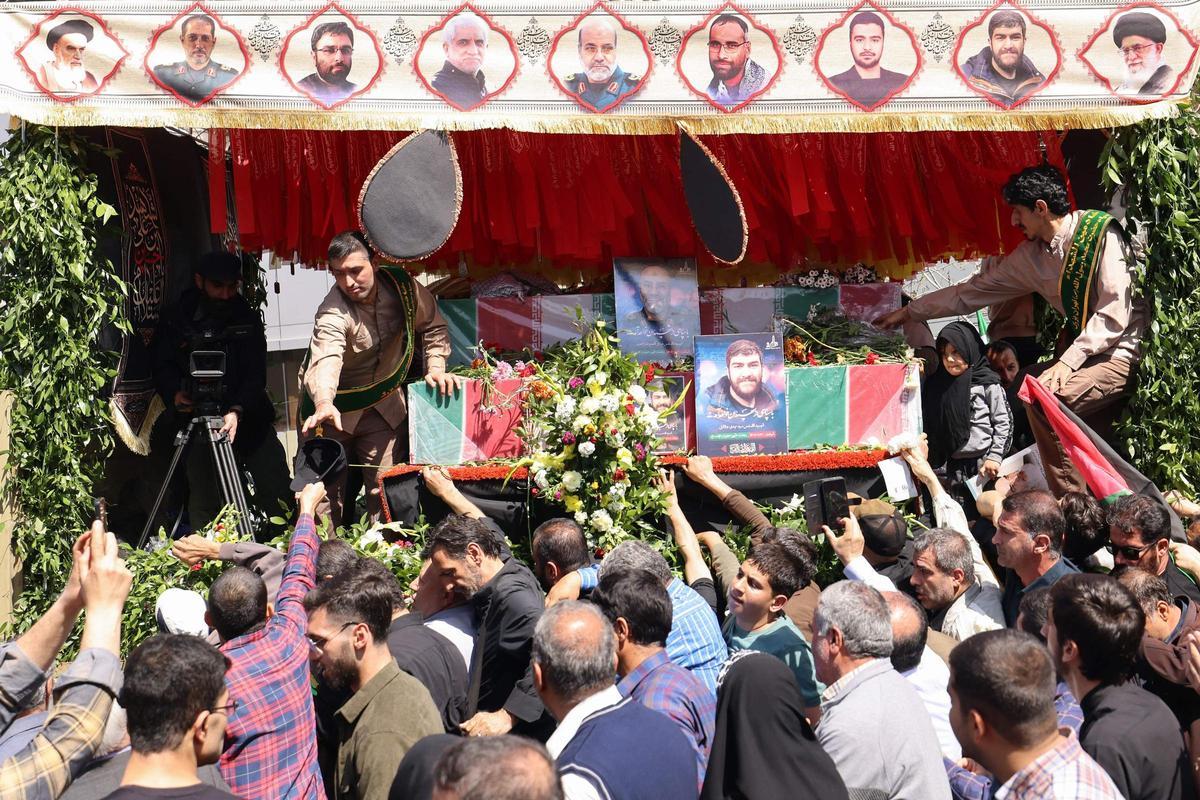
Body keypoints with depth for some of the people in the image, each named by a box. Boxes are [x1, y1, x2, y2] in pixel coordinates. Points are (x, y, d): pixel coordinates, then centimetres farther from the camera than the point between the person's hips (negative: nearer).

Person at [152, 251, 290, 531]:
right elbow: (162, 368, 3)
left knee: (278, 497, -5)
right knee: (203, 505, -6)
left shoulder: (248, 318, 3)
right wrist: (175, 394, -19)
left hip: (249, 418, 1)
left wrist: (237, 411, -22)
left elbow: (256, 374, -5)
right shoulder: (175, 318, 3)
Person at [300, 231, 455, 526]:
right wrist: (324, 404, -65)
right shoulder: (333, 314, -28)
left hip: (384, 405, 4)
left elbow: (431, 326, 6)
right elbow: (326, 360, -47)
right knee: (327, 491, -4)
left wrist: (435, 367, -9)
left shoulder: (401, 285, -12)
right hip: (336, 406, -4)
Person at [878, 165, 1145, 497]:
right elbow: (974, 291, 14)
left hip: (1121, 351, -8)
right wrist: (908, 312, 16)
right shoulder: (1031, 255, 7)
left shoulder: (1100, 235, -14)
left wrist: (1069, 360, -26)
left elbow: (1116, 312, -20)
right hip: (1081, 348, 8)